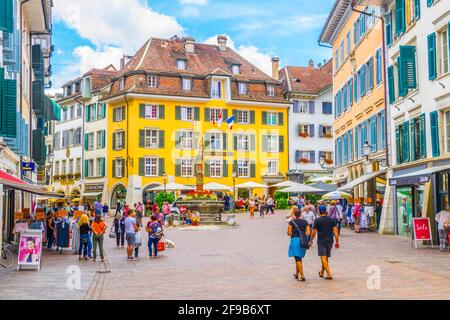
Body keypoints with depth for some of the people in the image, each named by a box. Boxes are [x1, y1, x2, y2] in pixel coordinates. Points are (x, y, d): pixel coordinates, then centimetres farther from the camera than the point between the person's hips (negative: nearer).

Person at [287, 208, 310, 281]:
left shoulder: (291, 222, -3)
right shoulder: (305, 222, 5)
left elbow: (289, 233, -4)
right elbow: (308, 233, 0)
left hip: (295, 240, -4)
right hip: (303, 241, 4)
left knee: (298, 258, -3)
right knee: (299, 257, 21)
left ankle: (302, 276, -11)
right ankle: (297, 274, 33)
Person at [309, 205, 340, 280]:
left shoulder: (317, 221, -5)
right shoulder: (332, 220, 5)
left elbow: (313, 232, -2)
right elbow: (335, 231, 0)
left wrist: (311, 241, 10)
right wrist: (337, 242, 4)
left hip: (321, 241, -5)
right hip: (329, 241, 5)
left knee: (323, 258, -6)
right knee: (326, 258, 16)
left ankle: (329, 274, -18)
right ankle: (321, 272, 31)